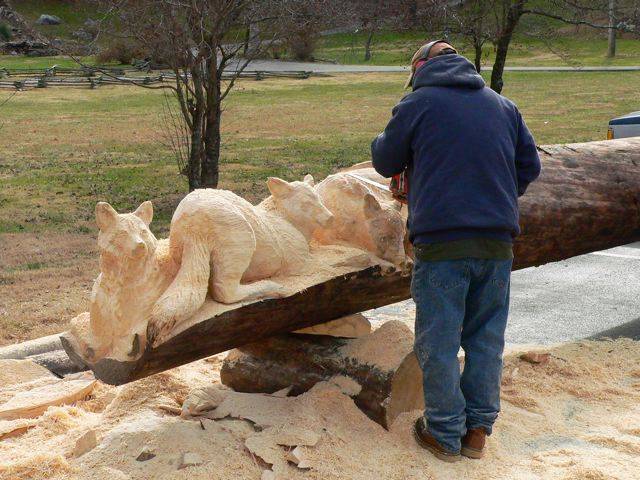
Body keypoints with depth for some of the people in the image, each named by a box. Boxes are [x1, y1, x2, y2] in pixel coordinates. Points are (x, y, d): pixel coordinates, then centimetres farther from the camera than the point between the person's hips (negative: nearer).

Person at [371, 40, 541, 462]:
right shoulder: (503, 106, 14)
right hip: (498, 242, 5)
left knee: (439, 342, 4)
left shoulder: (416, 104, 0)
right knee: (487, 338, 13)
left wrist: (383, 141, 31)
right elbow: (530, 166, 16)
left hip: (442, 241, -4)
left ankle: (445, 435, 9)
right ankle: (478, 430, 18)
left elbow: (386, 163, 10)